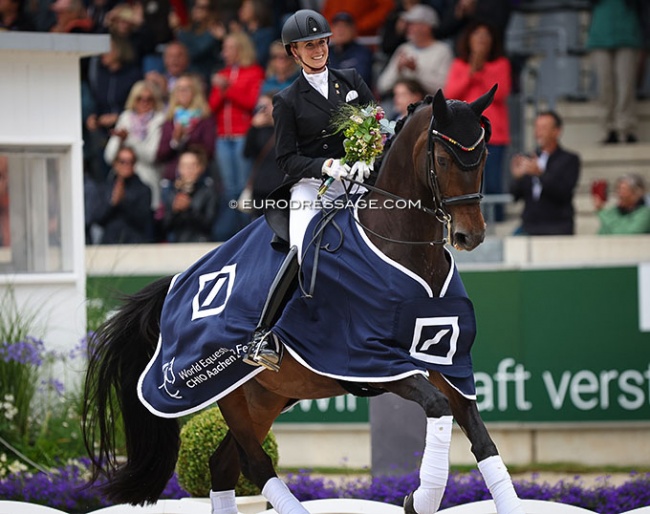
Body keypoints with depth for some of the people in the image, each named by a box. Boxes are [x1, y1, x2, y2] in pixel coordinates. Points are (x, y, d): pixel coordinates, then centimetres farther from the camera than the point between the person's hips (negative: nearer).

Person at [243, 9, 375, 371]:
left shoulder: (352, 82, 14)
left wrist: (366, 158, -11)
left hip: (354, 183, 4)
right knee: (304, 249, -29)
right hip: (310, 186, -4)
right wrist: (325, 165, -17)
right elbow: (287, 159, 1)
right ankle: (264, 334, -27)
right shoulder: (288, 101, 6)